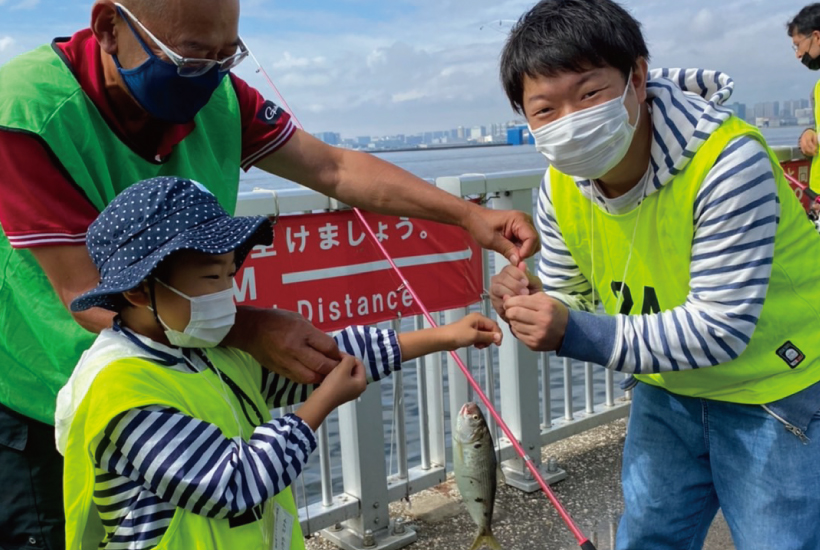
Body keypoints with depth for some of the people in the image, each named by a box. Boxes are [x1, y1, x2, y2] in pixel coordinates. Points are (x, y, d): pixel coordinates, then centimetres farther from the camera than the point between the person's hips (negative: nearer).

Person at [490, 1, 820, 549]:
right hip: (670, 390, 6)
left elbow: (720, 329, -31)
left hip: (776, 394, -5)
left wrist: (577, 335, -36)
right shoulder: (560, 188, -13)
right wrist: (531, 304, -25)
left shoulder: (728, 161, -32)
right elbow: (570, 301, -1)